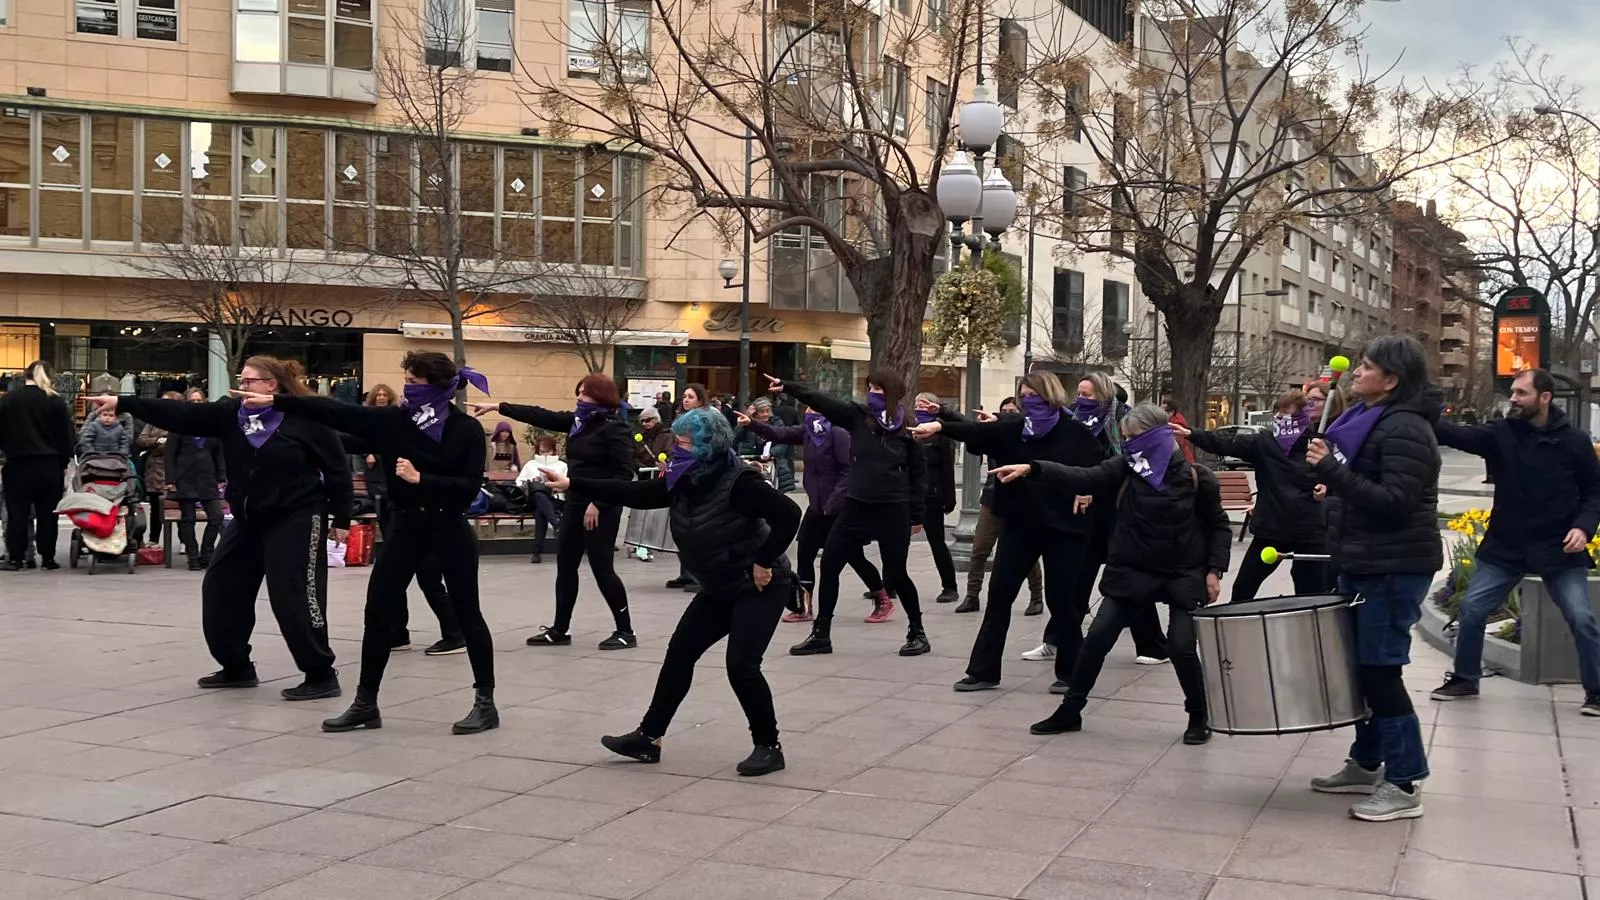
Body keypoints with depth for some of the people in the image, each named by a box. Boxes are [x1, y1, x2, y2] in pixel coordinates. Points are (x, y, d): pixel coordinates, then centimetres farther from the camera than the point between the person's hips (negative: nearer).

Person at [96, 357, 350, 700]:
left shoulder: (305, 419, -13)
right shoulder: (231, 413, 2)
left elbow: (338, 468, -9)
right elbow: (181, 415, -5)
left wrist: (341, 518, -10)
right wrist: (122, 403, -12)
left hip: (295, 520, -7)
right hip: (248, 520, 8)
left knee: (293, 596, -10)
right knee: (220, 588, 10)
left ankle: (322, 676, 0)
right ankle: (237, 668, 25)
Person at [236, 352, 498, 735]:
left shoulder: (467, 430, -9)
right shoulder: (393, 420, -1)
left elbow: (470, 487, -15)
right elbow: (336, 413, -7)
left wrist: (421, 479, -24)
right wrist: (276, 401, -13)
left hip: (449, 528, -4)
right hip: (406, 527, 4)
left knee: (466, 613, 2)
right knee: (377, 612, 2)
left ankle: (486, 702, 13)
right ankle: (365, 704, 14)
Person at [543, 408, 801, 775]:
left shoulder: (739, 482, -26)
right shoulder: (683, 482, -2)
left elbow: (788, 514, -31)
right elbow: (634, 494, 0)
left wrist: (764, 561, -26)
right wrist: (572, 485, -3)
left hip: (758, 586, -9)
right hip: (719, 589, 9)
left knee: (741, 665, -16)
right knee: (679, 653, 8)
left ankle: (769, 747, 2)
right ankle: (648, 737, 18)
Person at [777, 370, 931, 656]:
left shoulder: (906, 429, -3)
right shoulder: (858, 416, 1)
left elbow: (918, 473, 2)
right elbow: (822, 401, -11)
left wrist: (916, 515, 1)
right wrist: (786, 386, -22)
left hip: (893, 509, -3)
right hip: (857, 505, 3)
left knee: (895, 574, 2)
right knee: (829, 565, 2)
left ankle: (917, 632, 23)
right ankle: (821, 634, 14)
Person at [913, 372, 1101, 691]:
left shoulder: (1075, 433, -5)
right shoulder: (1014, 430, 3)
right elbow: (976, 431, -10)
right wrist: (941, 426, -25)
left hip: (1062, 525, -4)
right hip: (1021, 523, 4)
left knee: (1060, 598, 3)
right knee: (999, 592, 2)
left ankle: (1070, 671, 20)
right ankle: (983, 670, 9)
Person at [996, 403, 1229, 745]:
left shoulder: (1196, 476, -10)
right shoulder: (1125, 466, -6)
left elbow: (1218, 526, 0)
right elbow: (1084, 478, -19)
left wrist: (1214, 570, -8)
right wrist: (1031, 468, -32)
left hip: (1183, 575, -3)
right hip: (1131, 571, 3)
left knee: (1182, 647, -10)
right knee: (1097, 638, -1)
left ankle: (1199, 718, 15)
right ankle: (1070, 711, 13)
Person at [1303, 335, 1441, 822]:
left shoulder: (1404, 429, -16)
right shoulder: (1369, 421, 14)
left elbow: (1395, 503, -24)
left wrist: (1332, 470, -24)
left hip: (1395, 569, -10)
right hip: (1365, 563, 10)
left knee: (1380, 668, -7)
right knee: (1361, 664, 14)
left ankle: (1404, 785, 1)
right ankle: (1366, 764, 26)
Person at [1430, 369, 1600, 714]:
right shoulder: (1501, 434, -4)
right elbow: (1456, 435, -19)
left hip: (1559, 549, -2)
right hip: (1504, 546, 2)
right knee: (1472, 609, 2)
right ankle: (1464, 679, 21)